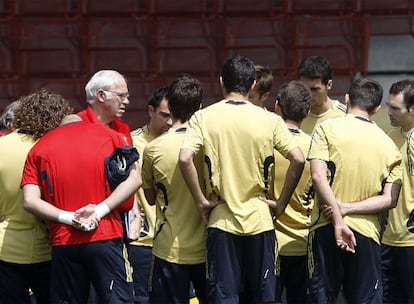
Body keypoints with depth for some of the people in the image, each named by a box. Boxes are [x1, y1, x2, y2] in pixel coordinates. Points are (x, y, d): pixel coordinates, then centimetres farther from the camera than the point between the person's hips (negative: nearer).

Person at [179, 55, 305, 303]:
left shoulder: (204, 118, -2)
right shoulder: (269, 120, -1)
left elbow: (185, 158, -15)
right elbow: (298, 159, -8)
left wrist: (201, 200, -5)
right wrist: (281, 204, 2)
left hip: (222, 220, 0)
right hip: (260, 219, 0)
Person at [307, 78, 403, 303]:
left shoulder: (327, 128, -1)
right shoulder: (389, 145, 8)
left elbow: (318, 175, -13)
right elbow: (390, 199, -1)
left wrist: (338, 221, -13)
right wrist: (347, 209, -6)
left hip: (325, 228, -2)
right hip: (366, 233, 2)